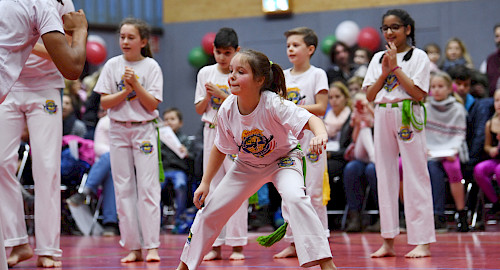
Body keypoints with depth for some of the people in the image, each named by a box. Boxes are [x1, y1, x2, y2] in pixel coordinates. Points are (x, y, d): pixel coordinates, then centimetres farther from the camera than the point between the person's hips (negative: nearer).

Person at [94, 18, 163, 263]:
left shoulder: (151, 66, -1)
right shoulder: (113, 65, 4)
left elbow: (152, 104, -7)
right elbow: (104, 102, 0)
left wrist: (135, 83, -16)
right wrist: (126, 90, -13)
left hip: (144, 130, -2)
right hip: (118, 130, 2)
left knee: (147, 187, -7)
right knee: (123, 189, 1)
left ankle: (151, 246, -7)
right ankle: (133, 247, 5)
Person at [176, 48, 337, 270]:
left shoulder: (273, 104, -33)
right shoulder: (227, 110, -20)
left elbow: (310, 119, -44)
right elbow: (221, 148, -3)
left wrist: (320, 135, -67)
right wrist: (205, 182, -1)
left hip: (282, 160, -4)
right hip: (247, 165, 4)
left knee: (295, 198, -33)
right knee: (210, 211, 5)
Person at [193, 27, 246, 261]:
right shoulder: (206, 73, 8)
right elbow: (199, 110, 10)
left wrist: (221, 94, -17)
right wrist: (208, 96, -9)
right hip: (212, 133, 4)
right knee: (212, 187, 4)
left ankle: (237, 244, -1)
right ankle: (215, 245, 8)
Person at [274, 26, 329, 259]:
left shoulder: (317, 74, -2)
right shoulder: (283, 76, 12)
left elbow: (321, 108, -11)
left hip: (310, 137, -5)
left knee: (313, 192, -5)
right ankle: (293, 242, 10)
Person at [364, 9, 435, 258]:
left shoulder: (418, 57, 0)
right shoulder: (378, 58, 13)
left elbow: (419, 93, -11)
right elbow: (370, 95, 7)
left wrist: (396, 67, -11)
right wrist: (384, 72, -6)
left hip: (408, 118, -5)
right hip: (382, 118, 5)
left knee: (415, 177, -6)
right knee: (385, 177, 4)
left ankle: (422, 241, -4)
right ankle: (388, 241, 8)